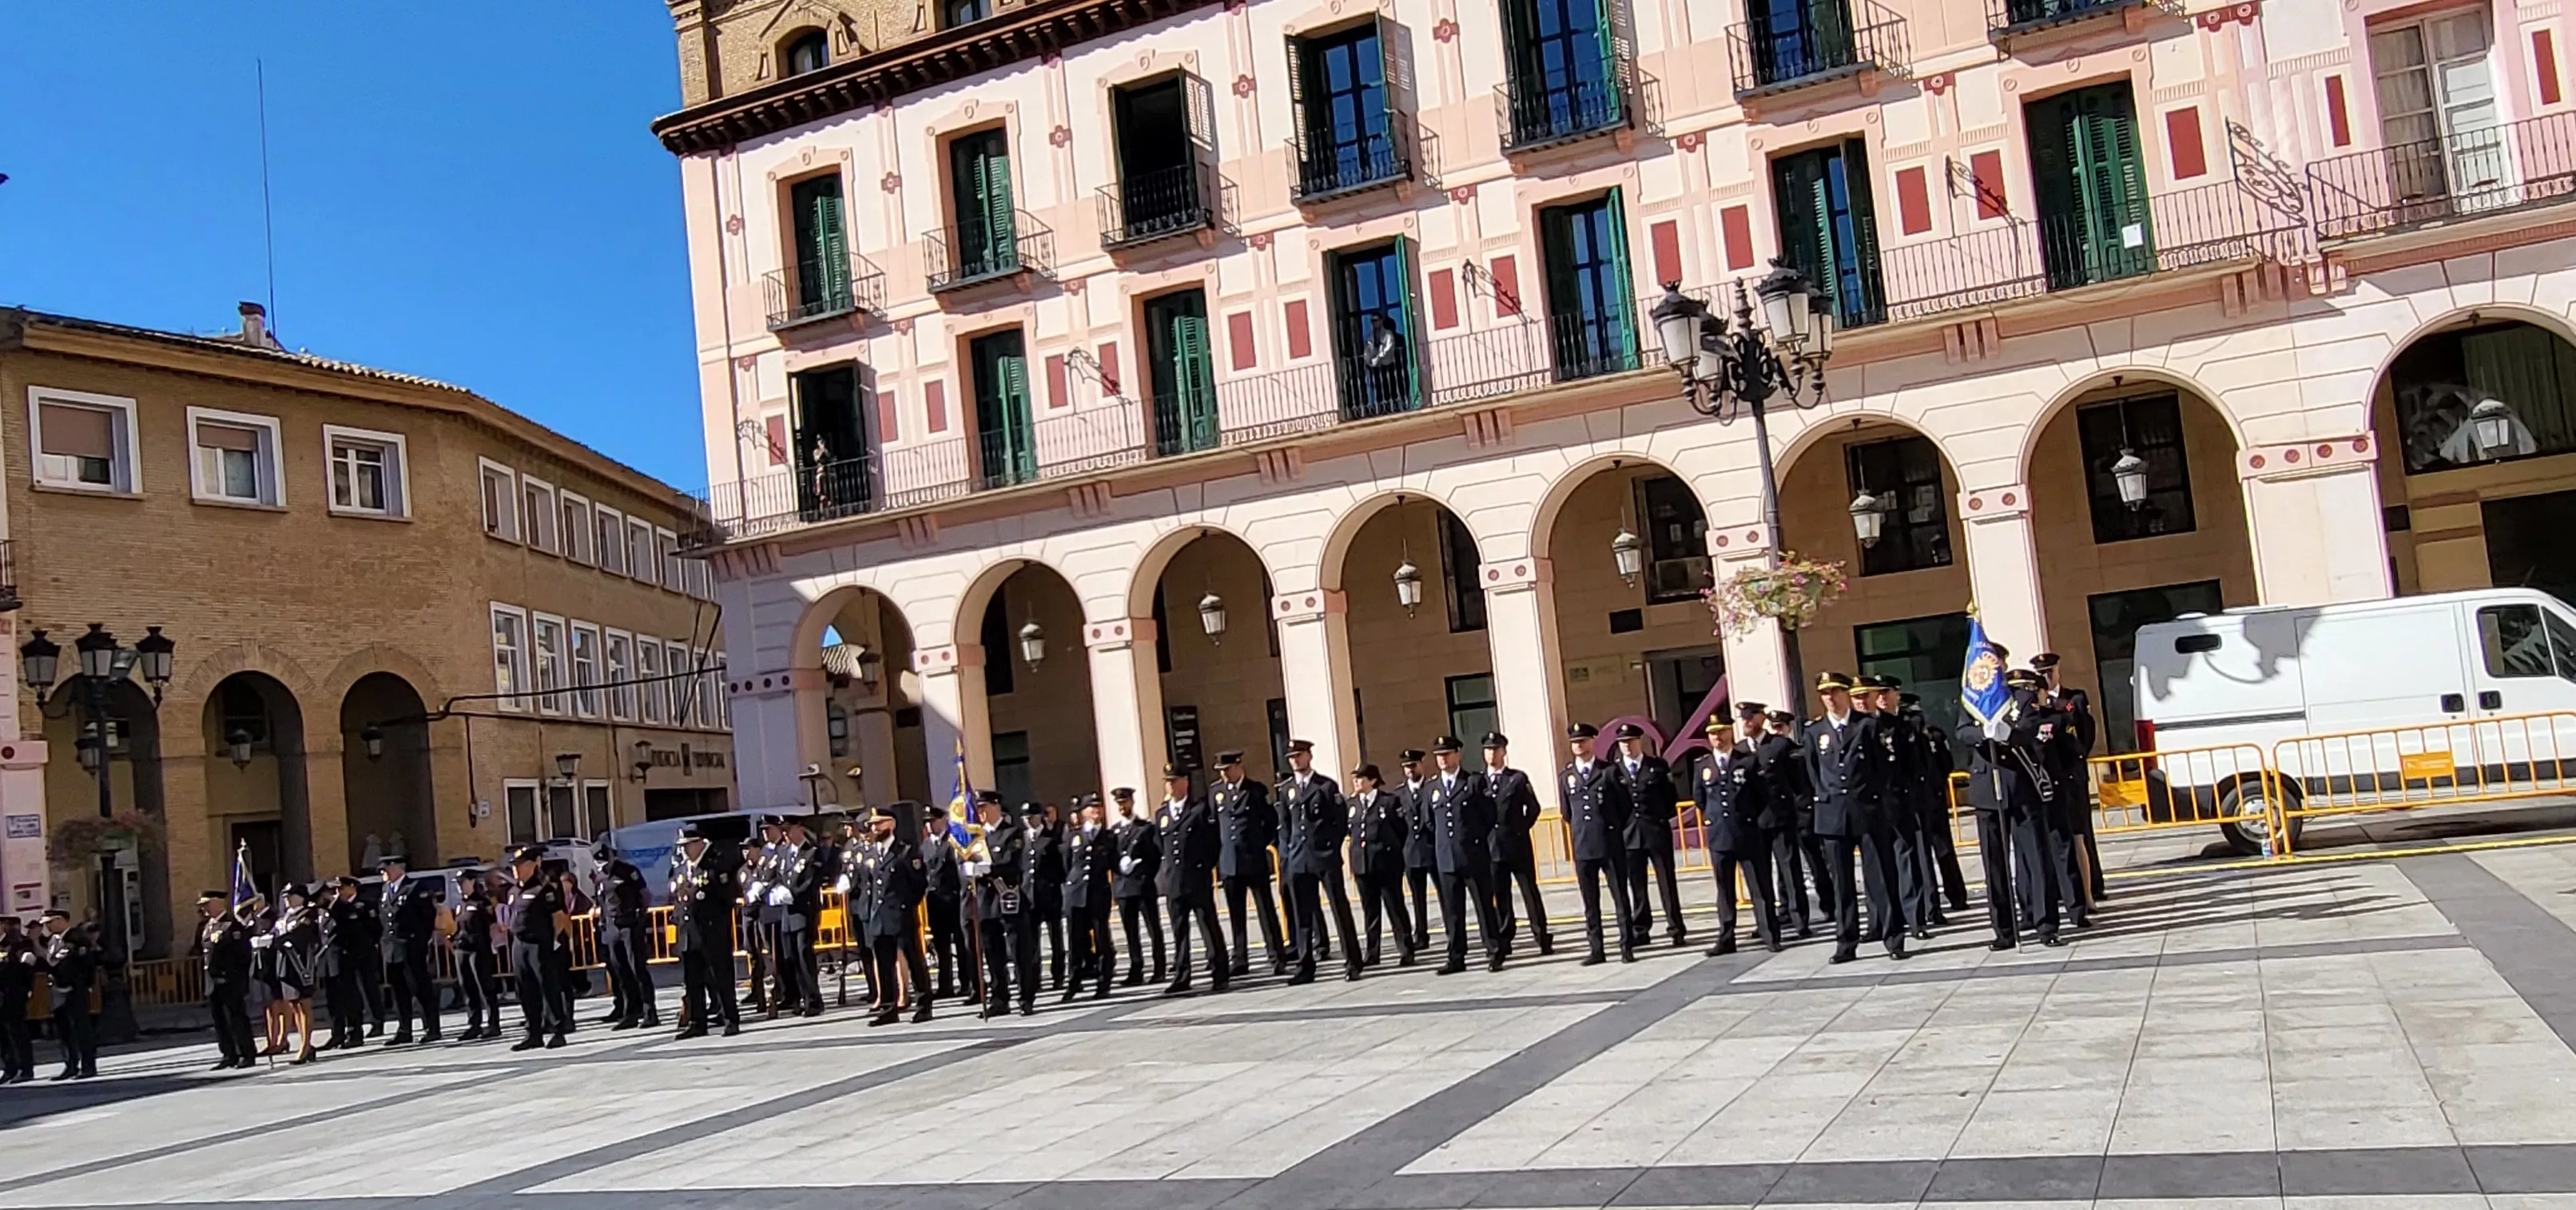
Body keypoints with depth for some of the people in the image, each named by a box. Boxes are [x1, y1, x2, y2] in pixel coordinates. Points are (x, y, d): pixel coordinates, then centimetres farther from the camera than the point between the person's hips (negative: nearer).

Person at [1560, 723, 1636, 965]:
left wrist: (1614, 830, 6)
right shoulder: (1566, 776, 9)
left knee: (1620, 898, 1)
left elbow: (1626, 806, 4)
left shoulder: (1610, 771, 0)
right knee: (1590, 902, 6)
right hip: (1583, 847, 3)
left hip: (1611, 845, -3)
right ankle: (1596, 950, 10)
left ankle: (1627, 947, 6)